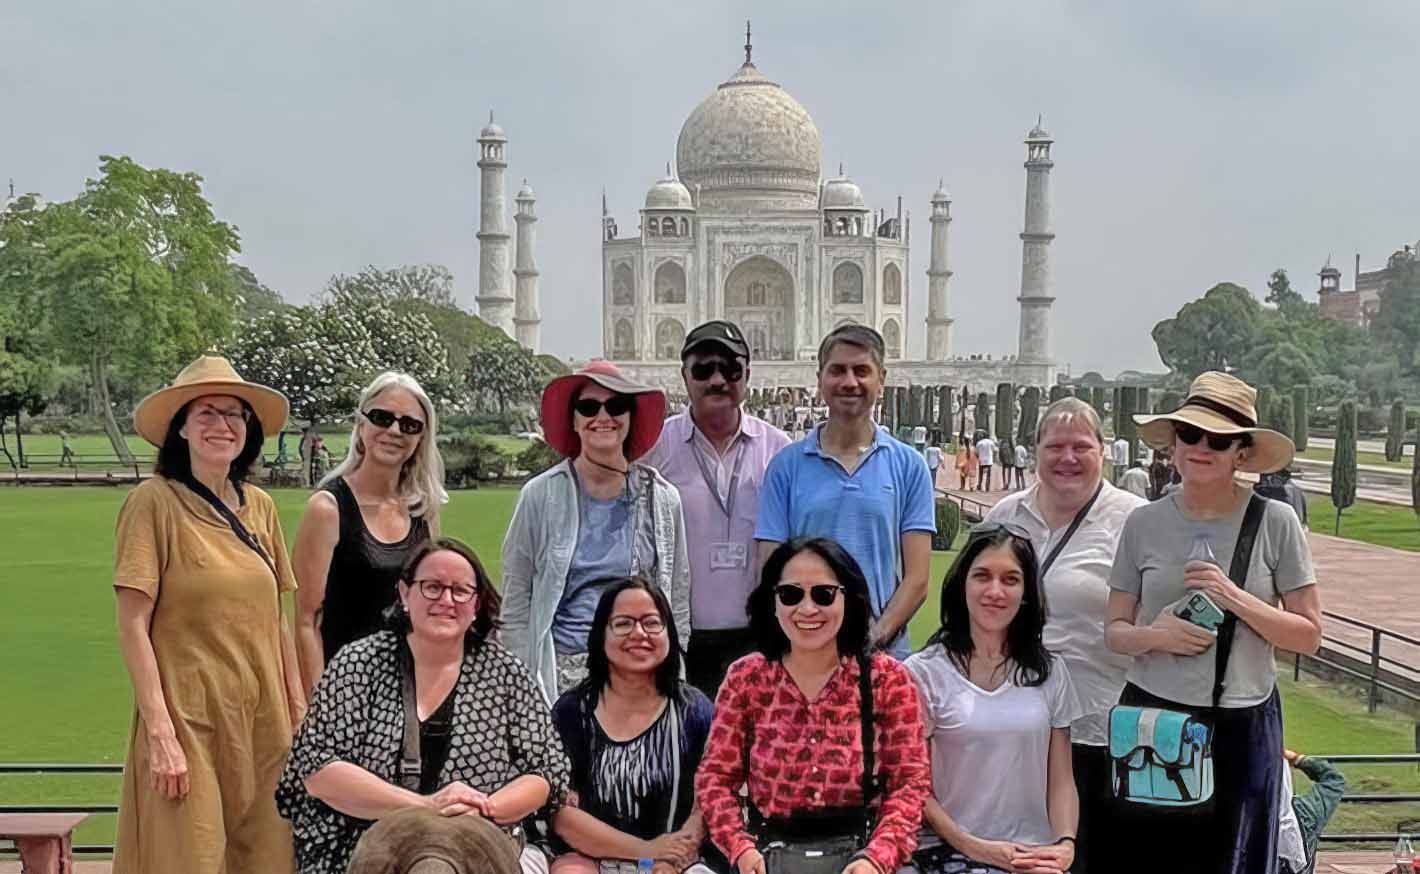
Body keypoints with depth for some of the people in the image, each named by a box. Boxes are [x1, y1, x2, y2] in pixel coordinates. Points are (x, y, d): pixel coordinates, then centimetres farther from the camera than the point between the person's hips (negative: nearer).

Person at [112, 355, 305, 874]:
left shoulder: (260, 506, 8)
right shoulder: (154, 502, -8)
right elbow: (132, 626, -11)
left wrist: (298, 709, 9)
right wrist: (159, 732, -15)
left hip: (261, 716, 5)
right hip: (189, 718, -5)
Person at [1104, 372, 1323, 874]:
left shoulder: (1276, 522, -4)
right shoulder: (1145, 523, 1)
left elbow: (1308, 635, -2)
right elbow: (1115, 630, 6)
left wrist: (1235, 598, -15)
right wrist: (1154, 635, -14)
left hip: (1242, 725, -1)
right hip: (1152, 716, 1)